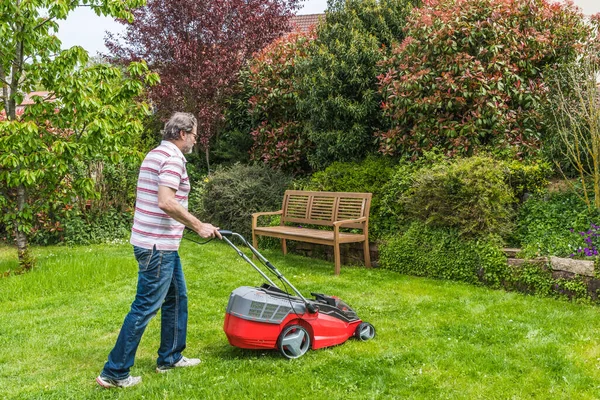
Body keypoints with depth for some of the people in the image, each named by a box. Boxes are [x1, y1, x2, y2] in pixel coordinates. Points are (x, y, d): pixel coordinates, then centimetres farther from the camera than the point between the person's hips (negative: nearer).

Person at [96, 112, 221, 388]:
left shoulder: (156, 154, 16)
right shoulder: (173, 158, -16)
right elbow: (166, 202, -27)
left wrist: (193, 225, 23)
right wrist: (198, 226, -18)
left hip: (160, 242, 11)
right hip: (158, 245, -11)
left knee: (177, 298, 19)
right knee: (146, 307, -3)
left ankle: (170, 358, 30)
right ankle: (114, 372, 7)